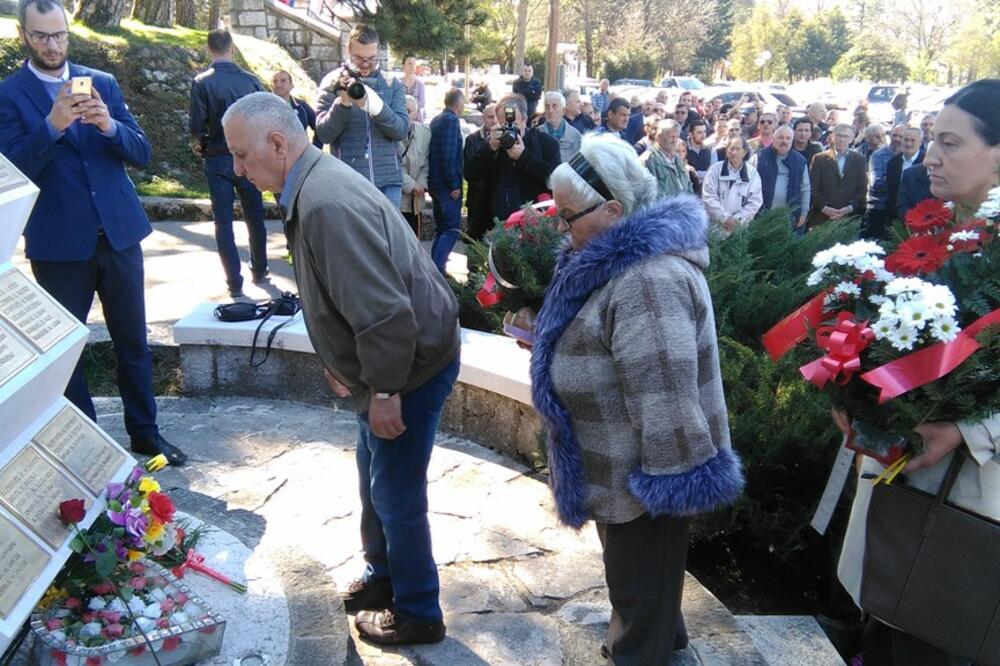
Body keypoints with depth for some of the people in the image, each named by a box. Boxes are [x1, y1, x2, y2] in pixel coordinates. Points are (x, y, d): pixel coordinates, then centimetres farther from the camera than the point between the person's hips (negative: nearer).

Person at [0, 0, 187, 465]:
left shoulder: (103, 83, 8)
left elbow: (142, 154, 3)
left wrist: (109, 125, -16)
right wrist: (53, 124, -24)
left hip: (118, 233, 3)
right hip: (59, 243, -2)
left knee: (133, 340, 9)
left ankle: (144, 433, 22)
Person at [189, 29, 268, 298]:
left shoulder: (201, 82, -8)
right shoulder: (250, 80, -3)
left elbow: (197, 125, -10)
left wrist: (199, 145, 10)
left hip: (217, 159, -2)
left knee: (223, 221, 5)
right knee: (254, 216, 15)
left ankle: (235, 282, 4)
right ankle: (259, 272, 27)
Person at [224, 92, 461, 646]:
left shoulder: (327, 203, -28)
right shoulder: (313, 185, 6)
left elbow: (384, 310, -31)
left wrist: (384, 389, -21)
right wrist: (343, 364, 21)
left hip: (412, 363, -10)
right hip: (383, 365, 10)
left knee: (396, 494, 6)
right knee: (376, 482, 24)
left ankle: (417, 614, 27)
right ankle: (383, 576, 46)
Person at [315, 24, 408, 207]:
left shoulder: (392, 84, 7)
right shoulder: (332, 82, 2)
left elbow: (401, 130, -5)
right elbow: (323, 134, -4)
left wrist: (373, 103, -20)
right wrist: (343, 102, -20)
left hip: (388, 179, 2)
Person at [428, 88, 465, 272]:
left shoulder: (436, 120, 14)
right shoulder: (452, 120, -13)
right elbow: (449, 155, -21)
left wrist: (430, 180, 18)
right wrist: (454, 185, -18)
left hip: (434, 182, 9)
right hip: (447, 184, -9)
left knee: (441, 228, 15)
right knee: (452, 228, -8)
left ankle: (435, 269, 17)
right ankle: (436, 269, -15)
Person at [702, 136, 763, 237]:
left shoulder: (752, 173, 7)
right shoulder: (715, 169, 3)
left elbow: (755, 201, 2)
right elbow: (708, 197, -5)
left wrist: (737, 220, -10)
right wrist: (724, 218, -14)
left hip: (741, 228, 1)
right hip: (716, 227, -1)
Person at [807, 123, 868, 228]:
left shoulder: (859, 160, 11)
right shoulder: (819, 159, 6)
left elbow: (863, 189, 7)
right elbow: (813, 189, 1)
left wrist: (850, 208, -8)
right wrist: (824, 208, -11)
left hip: (850, 217, 1)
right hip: (822, 217, -1)